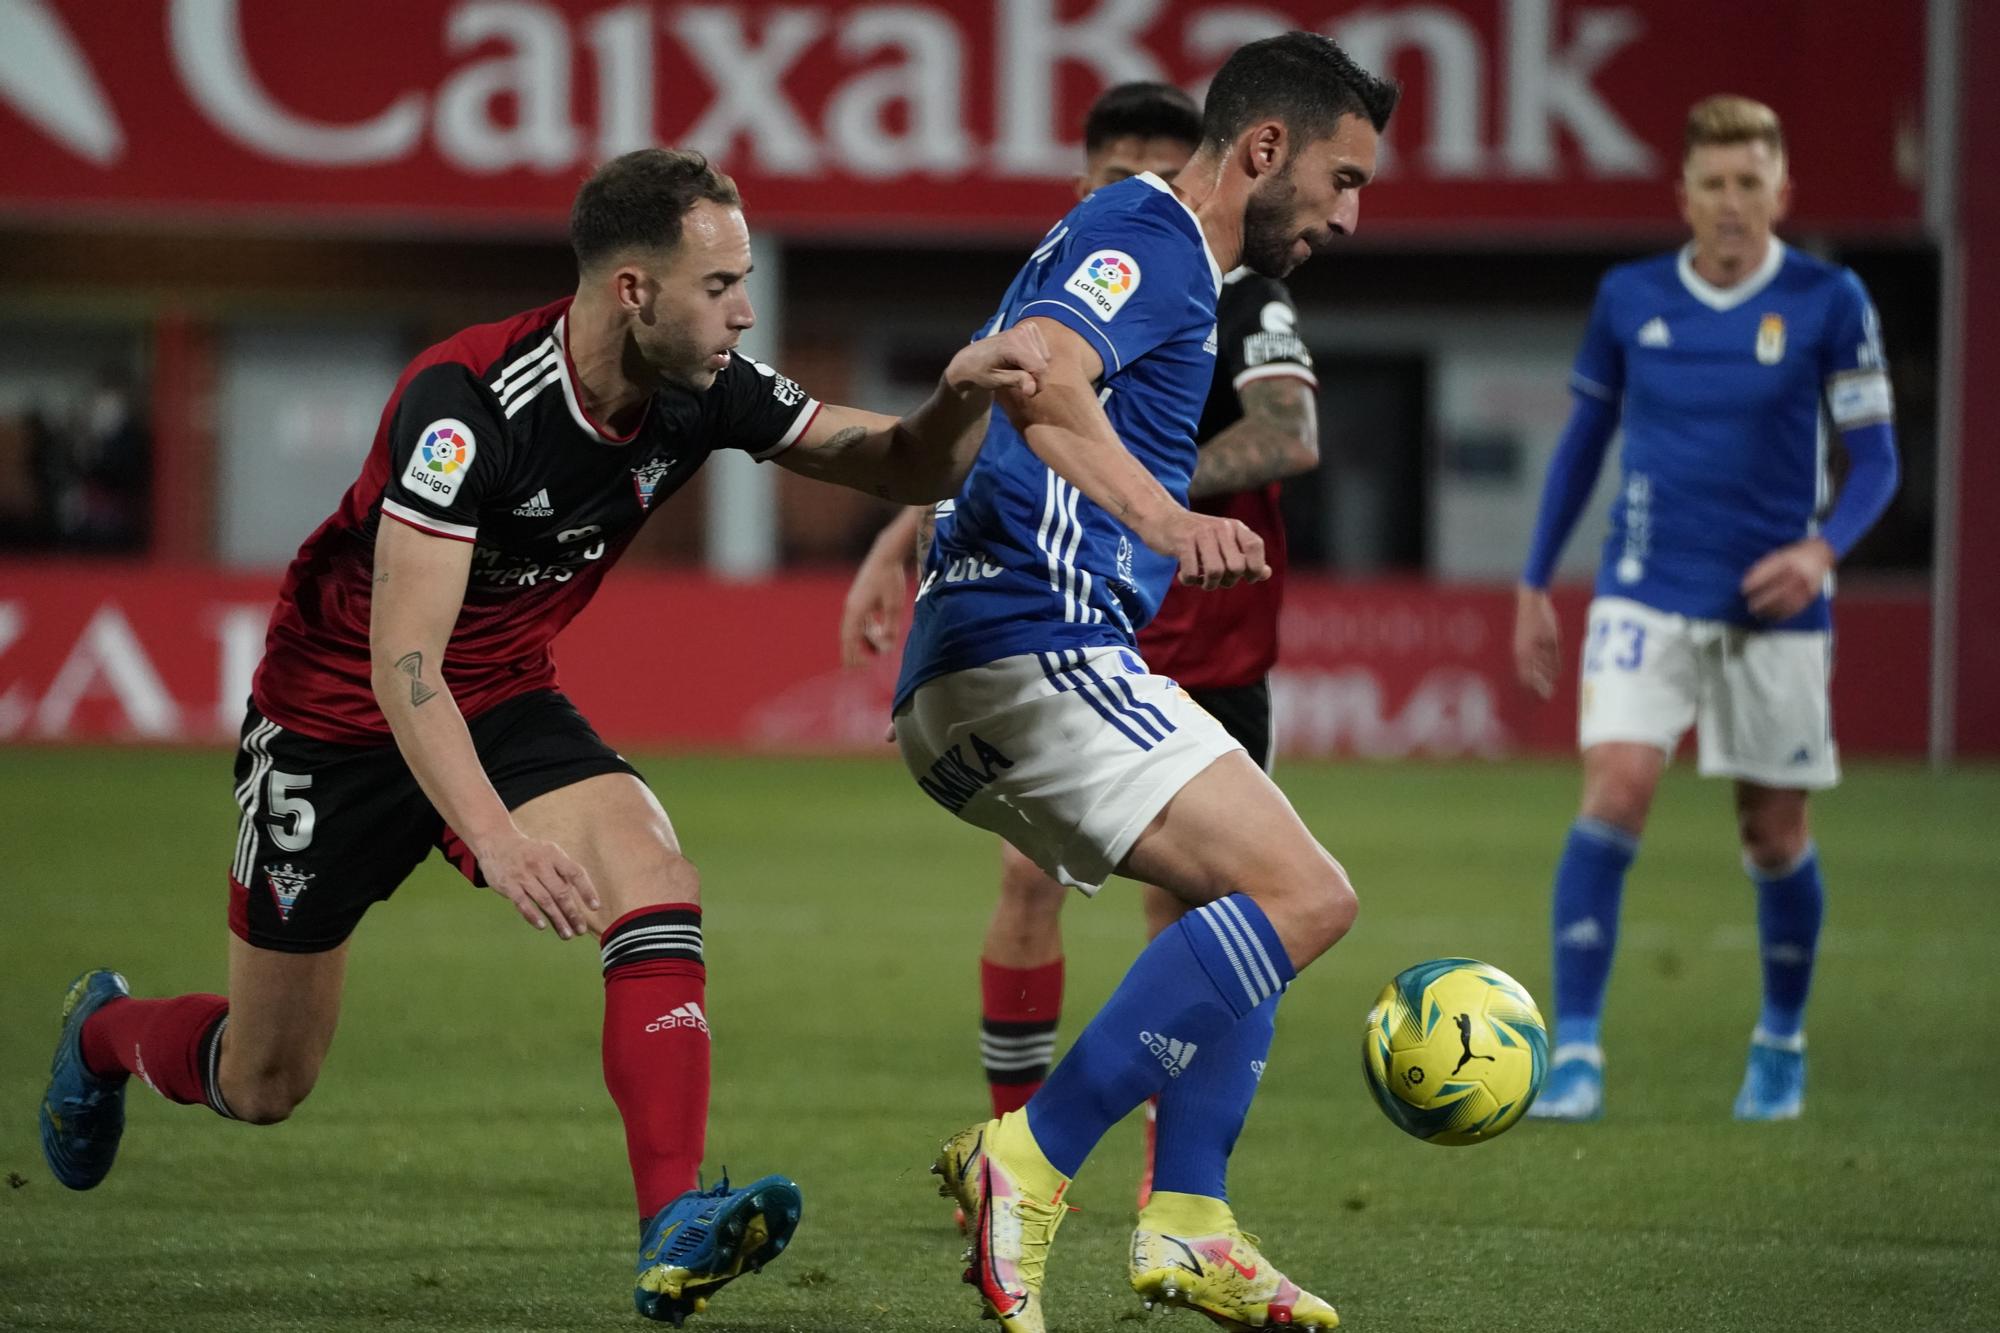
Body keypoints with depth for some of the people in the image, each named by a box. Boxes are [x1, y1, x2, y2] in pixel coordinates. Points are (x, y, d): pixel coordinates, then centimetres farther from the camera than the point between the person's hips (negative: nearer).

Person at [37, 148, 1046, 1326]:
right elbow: (402, 663, -35)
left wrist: (964, 399, -30)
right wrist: (495, 837, -47)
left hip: (507, 701, 5)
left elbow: (905, 468, -7)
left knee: (657, 891, -26)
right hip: (336, 715, -5)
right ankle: (105, 1031, 42)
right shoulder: (469, 402, -33)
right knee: (263, 1084, 8)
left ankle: (677, 1229, -32)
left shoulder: (704, 390, -14)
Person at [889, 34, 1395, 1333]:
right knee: (1303, 896, -17)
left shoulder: (1140, 240, 26)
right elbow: (1039, 382, -27)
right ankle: (1030, 1162, -22)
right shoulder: (1146, 233, -7)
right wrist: (1166, 518, -41)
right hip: (1037, 649, -11)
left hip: (967, 688, 11)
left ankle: (1187, 1224, 7)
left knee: (1254, 889, 18)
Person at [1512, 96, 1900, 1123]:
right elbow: (1583, 439, 14)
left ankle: (1781, 1043, 30)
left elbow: (1875, 456, -1)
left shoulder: (1827, 302, -4)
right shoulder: (1629, 299, 3)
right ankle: (1574, 1052, -18)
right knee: (1616, 789, -18)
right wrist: (1535, 584, 13)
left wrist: (1822, 548, -20)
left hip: (1775, 608, 0)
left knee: (1775, 836, 7)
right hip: (1648, 595, 0)